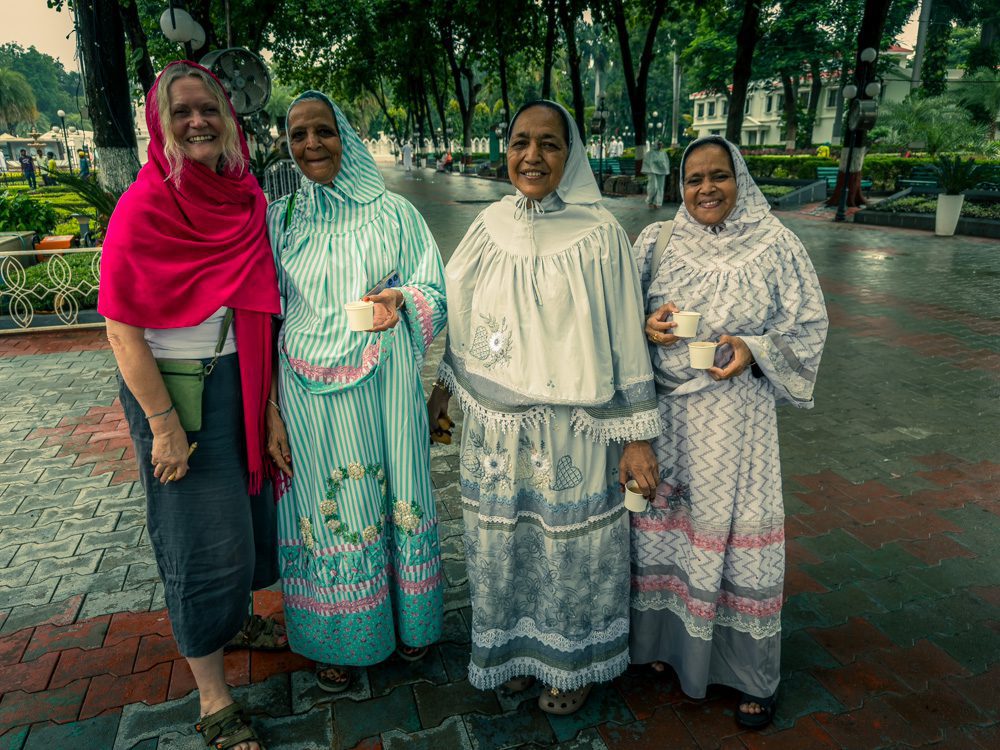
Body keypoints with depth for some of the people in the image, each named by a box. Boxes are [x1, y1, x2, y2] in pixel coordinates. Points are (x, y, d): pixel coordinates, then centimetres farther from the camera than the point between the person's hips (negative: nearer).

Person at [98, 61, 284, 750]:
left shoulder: (246, 196, 2)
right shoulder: (144, 207, -16)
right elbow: (122, 327, -17)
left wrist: (268, 388, 11)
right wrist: (163, 423, -19)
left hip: (244, 379, 7)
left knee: (250, 503, 21)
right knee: (200, 533, 3)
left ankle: (236, 619, 49)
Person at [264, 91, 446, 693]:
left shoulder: (392, 212, 2)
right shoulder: (279, 220, 5)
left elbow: (437, 293, 2)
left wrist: (402, 298, -22)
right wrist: (271, 411, 1)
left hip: (384, 386, 0)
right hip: (309, 391, 1)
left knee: (396, 496, 9)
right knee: (330, 507, 8)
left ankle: (410, 619, 34)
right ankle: (342, 637, 31)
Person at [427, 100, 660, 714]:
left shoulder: (599, 235, -11)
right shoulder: (492, 226, 2)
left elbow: (626, 340, -9)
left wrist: (638, 437, -9)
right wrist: (442, 391, 17)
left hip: (572, 428, -3)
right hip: (496, 425, 4)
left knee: (570, 543, 12)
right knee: (504, 541, 17)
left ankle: (575, 660, 39)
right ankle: (517, 645, 43)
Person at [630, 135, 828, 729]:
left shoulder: (775, 245, -3)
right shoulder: (657, 242, 4)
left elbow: (808, 326, 1)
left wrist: (754, 350, -16)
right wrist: (647, 327, -11)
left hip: (736, 410, -2)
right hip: (665, 409, 3)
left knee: (737, 527, 3)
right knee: (662, 517, 12)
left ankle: (752, 671, 25)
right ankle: (666, 635, 37)